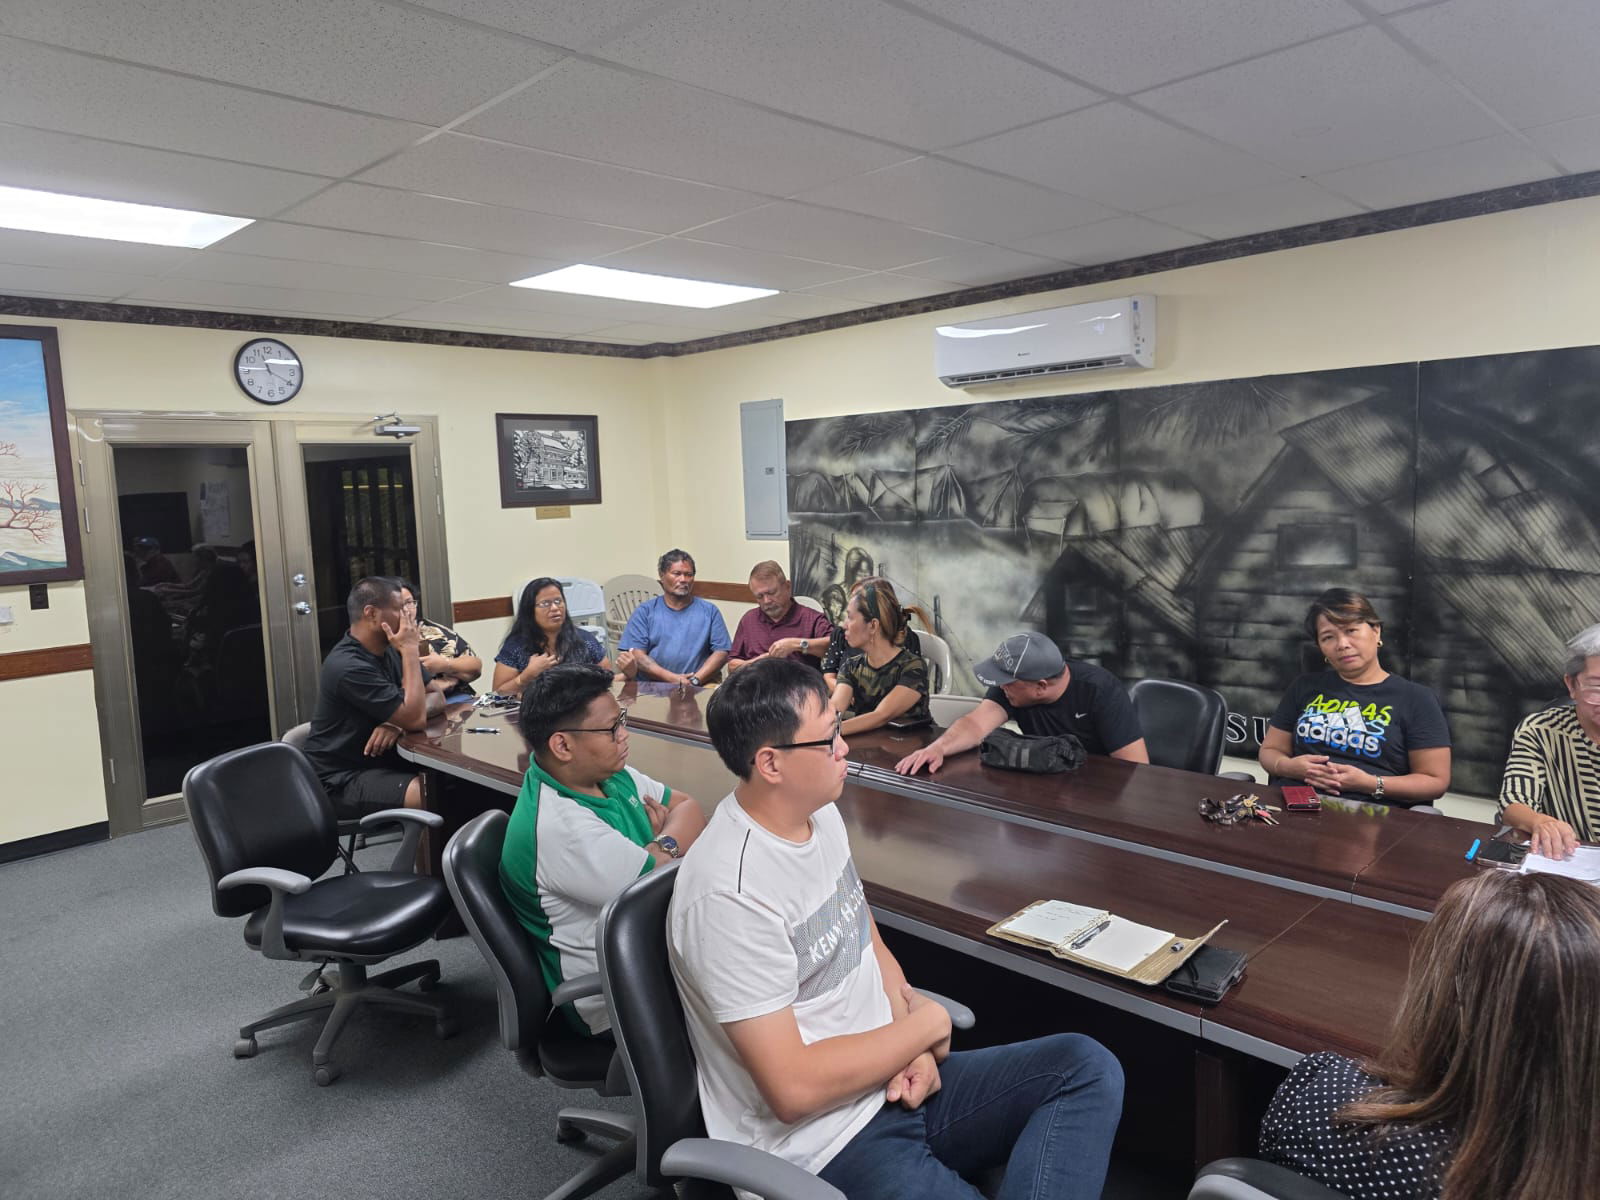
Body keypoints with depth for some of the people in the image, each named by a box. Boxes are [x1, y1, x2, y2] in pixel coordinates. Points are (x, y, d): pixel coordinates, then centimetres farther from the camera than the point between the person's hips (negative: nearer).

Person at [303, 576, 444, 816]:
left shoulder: (388, 651, 6)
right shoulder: (349, 667, -23)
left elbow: (436, 698, 6)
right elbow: (415, 719, -25)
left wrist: (400, 722, -16)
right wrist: (410, 651, -19)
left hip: (386, 762, 8)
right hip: (343, 779, -8)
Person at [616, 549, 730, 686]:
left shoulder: (709, 611, 14)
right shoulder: (645, 611, 13)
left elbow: (721, 652, 7)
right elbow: (636, 654, 3)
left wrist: (695, 680, -9)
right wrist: (671, 678, -10)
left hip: (699, 687, -1)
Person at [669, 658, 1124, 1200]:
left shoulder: (820, 814, 3)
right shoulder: (730, 895, -25)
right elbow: (794, 1089, -24)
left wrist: (913, 1047, -4)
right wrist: (924, 1026, -12)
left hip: (893, 1079, 9)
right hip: (824, 1141, -9)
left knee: (1089, 1068, -2)